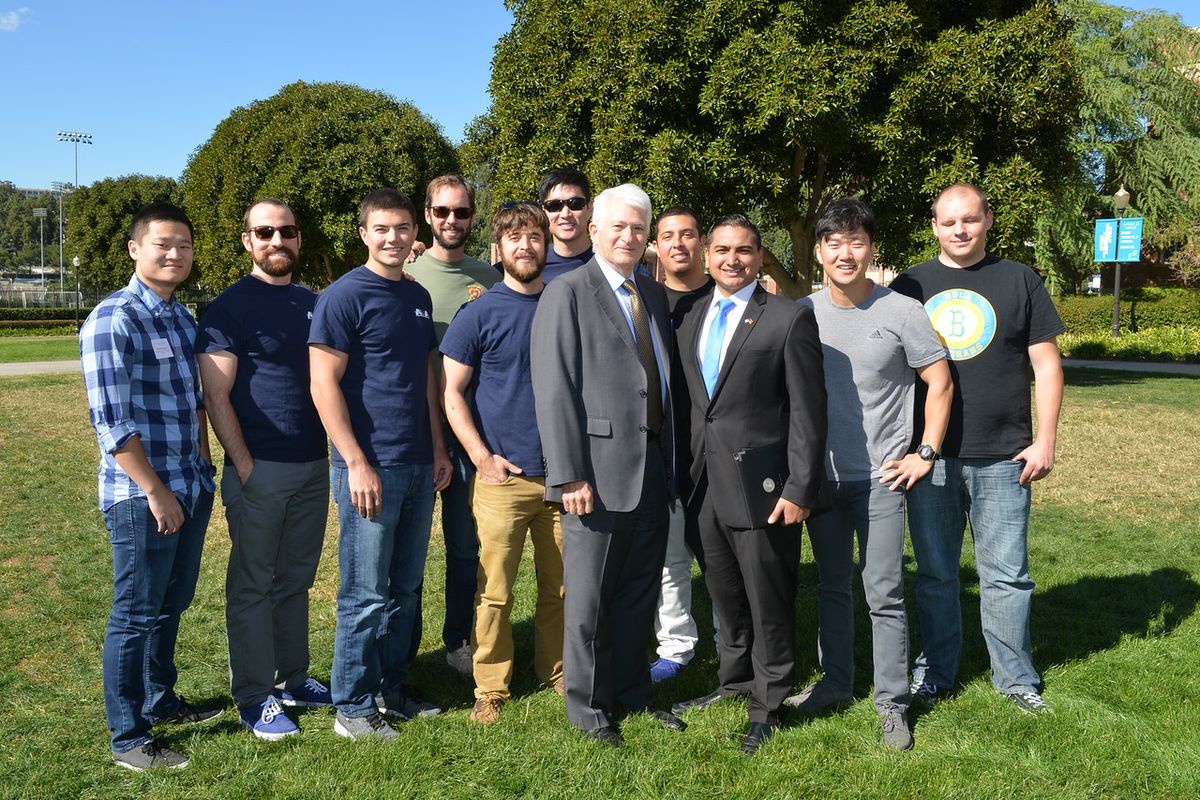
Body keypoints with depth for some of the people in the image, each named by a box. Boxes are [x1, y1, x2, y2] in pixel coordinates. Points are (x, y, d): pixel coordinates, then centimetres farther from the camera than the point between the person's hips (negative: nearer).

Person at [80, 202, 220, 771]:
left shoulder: (183, 318, 11)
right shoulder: (112, 320, -14)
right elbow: (110, 420, -18)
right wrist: (155, 491, -17)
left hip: (192, 489, 8)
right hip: (142, 496, -8)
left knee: (172, 605, 19)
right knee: (136, 615, 4)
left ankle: (160, 701, 37)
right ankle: (128, 739, 17)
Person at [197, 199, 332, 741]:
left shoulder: (313, 305, 11)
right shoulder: (230, 308, -6)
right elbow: (216, 396, -11)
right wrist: (245, 467, -15)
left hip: (313, 467, 6)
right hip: (260, 470, -6)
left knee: (296, 580, 15)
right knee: (253, 585, 5)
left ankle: (292, 678, 28)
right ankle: (254, 696, 16)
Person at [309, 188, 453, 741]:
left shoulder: (418, 297, 13)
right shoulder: (344, 296, -8)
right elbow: (324, 385, -13)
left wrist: (438, 449, 12)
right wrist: (357, 463, -17)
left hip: (419, 466, 7)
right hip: (370, 467, -7)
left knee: (405, 588, 14)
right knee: (366, 595, 1)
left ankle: (393, 691, 27)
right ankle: (353, 708, 15)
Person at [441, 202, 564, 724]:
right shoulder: (479, 314, -1)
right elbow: (451, 392, -2)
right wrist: (482, 457, -10)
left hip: (561, 474, 3)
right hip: (501, 476, -3)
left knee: (560, 586, 11)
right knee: (494, 591, 0)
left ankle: (555, 671, 28)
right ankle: (491, 687, 15)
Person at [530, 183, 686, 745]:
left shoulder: (654, 295, 13)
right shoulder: (567, 294, -8)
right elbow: (554, 392, -14)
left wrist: (672, 461, 11)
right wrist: (570, 475, -18)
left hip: (653, 472, 6)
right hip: (600, 473, -6)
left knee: (640, 594, 17)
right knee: (589, 600, 7)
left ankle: (632, 693, 33)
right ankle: (588, 707, 23)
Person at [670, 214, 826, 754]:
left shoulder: (789, 319, -8)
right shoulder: (691, 319, 10)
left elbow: (808, 410, -10)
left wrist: (800, 489, -14)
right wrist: (686, 473, 9)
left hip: (761, 486, -5)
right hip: (706, 484, 6)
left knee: (768, 601, 7)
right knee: (725, 594, 19)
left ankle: (766, 707, 24)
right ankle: (734, 682, 40)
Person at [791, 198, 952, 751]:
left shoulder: (902, 312, -7)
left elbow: (939, 382, -1)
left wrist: (925, 454, -5)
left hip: (881, 477, -3)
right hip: (821, 475, 3)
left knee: (884, 594, 0)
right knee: (831, 586, 15)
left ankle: (892, 703, 14)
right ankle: (836, 683, 30)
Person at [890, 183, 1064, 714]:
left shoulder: (1019, 280, 4)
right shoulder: (909, 286, 7)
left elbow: (1045, 365, 3)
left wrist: (1045, 441, -4)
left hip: (1002, 458, -1)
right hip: (930, 457, 1)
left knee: (1006, 574, 6)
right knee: (935, 574, 11)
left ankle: (1015, 677, 22)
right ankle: (936, 673, 25)